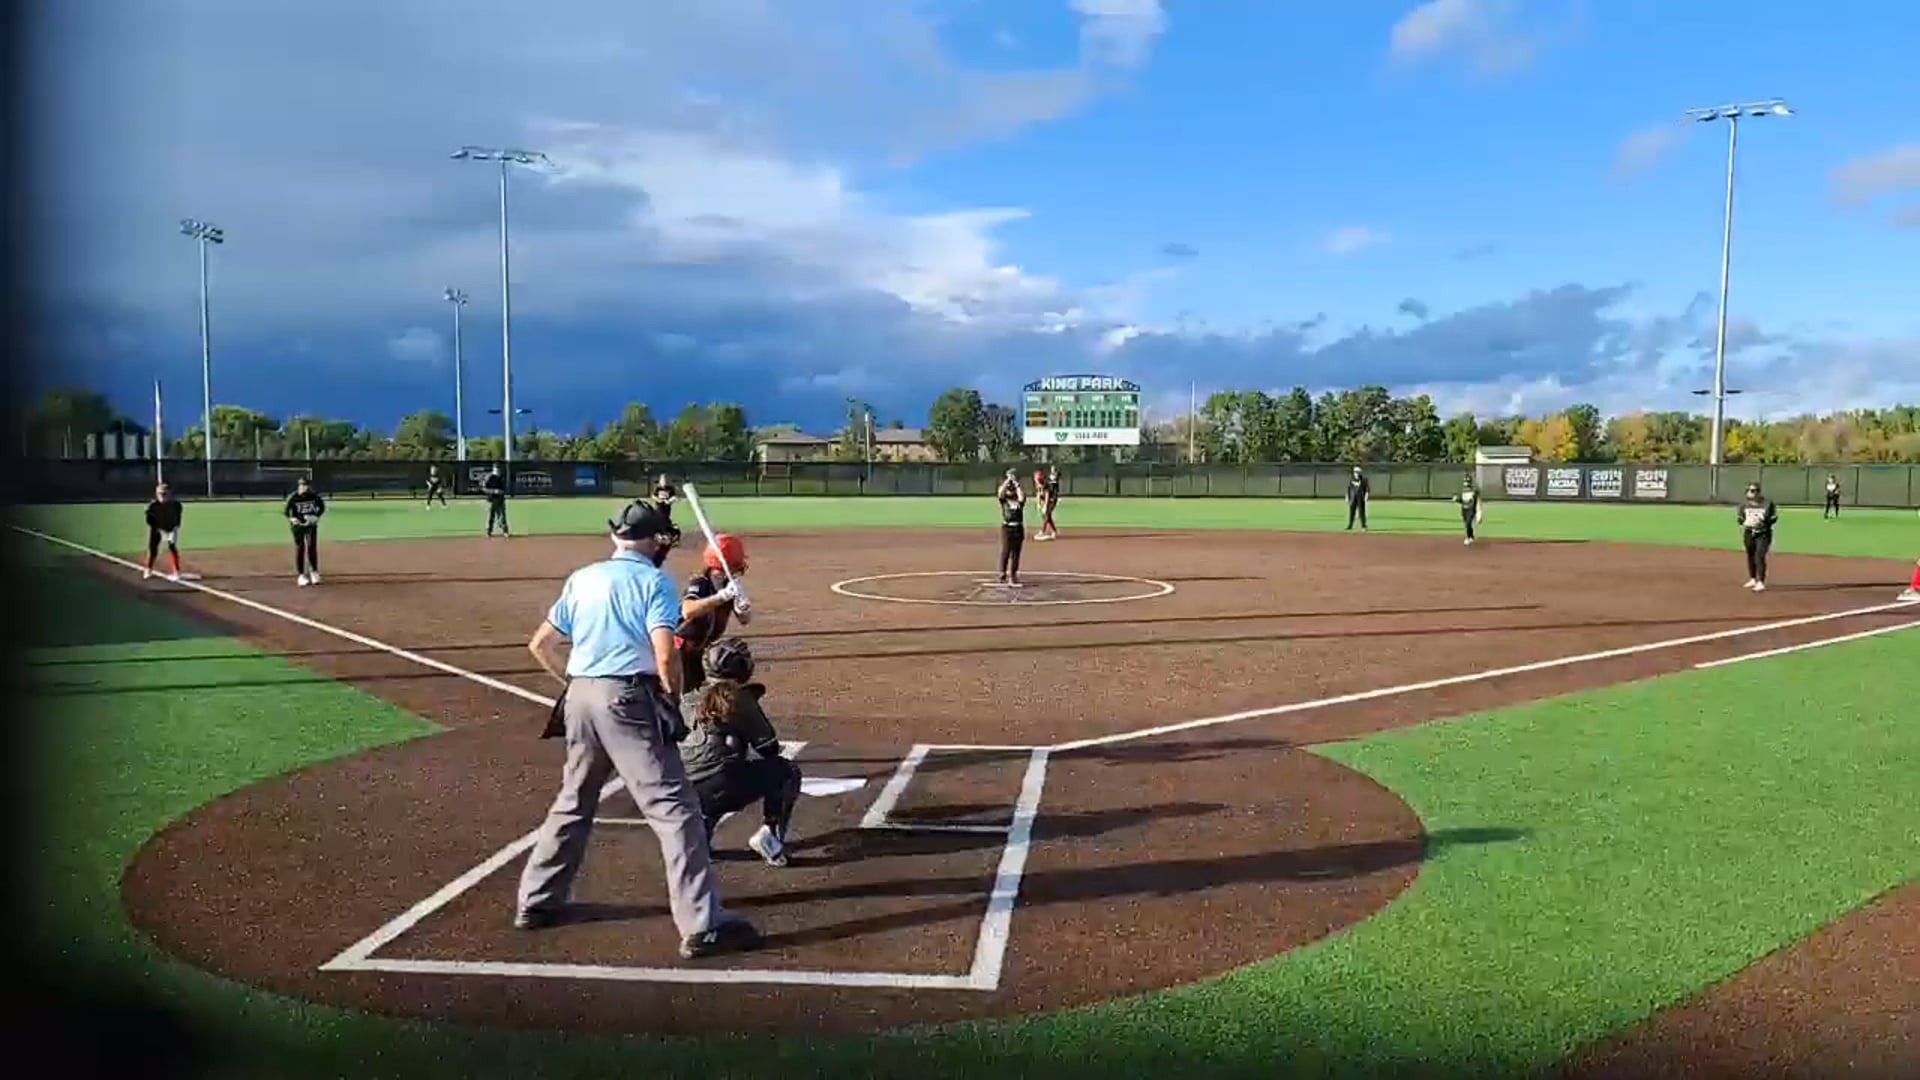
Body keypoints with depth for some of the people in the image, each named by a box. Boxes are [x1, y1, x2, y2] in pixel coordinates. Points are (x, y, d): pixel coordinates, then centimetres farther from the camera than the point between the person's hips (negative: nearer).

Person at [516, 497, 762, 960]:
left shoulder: (581, 579, 13)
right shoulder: (654, 581, -4)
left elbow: (540, 645, 14)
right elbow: (665, 655, -16)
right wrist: (673, 702, -2)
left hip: (580, 697, 7)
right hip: (629, 700, -6)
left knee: (572, 803, 23)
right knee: (675, 810, -5)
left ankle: (536, 902, 32)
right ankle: (702, 927, -8)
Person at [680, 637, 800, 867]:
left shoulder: (689, 701, 19)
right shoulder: (740, 699, 4)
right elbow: (769, 749, 7)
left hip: (684, 795, 5)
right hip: (719, 789, -5)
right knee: (787, 772, 14)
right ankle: (769, 832, 0)